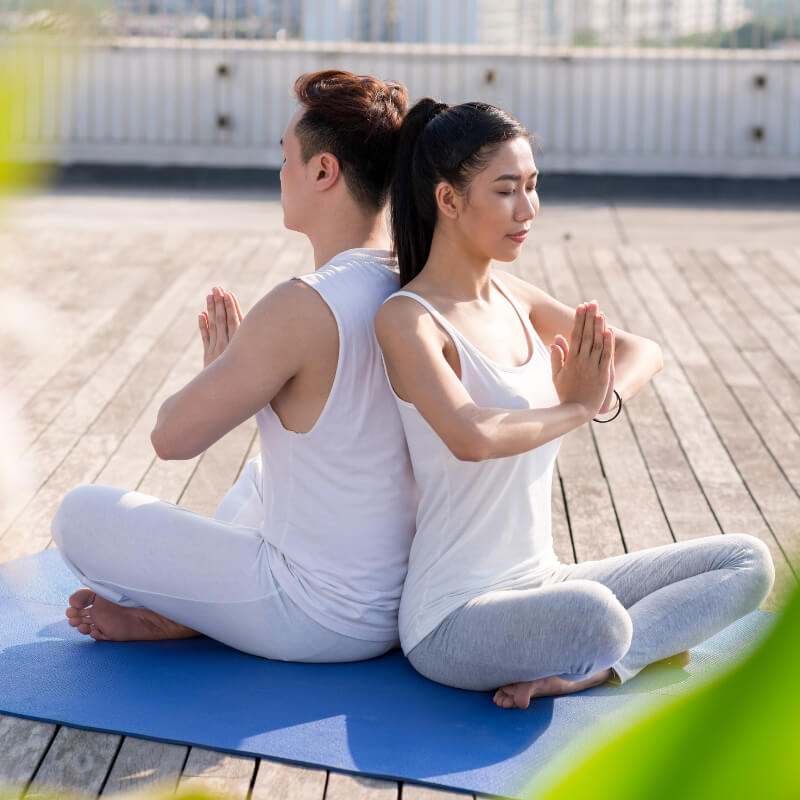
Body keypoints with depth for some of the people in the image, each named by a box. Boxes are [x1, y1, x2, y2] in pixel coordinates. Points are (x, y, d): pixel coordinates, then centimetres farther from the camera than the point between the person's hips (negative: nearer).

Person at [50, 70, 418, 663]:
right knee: (262, 476, 37)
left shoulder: (302, 309, -26)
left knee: (81, 514, 1)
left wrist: (218, 368, 3)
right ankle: (171, 612, 28)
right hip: (400, 604, 8)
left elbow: (172, 436, -15)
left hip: (322, 622, -8)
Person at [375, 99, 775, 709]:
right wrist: (577, 407, -15)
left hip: (539, 584, 9)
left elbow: (642, 351, 14)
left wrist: (607, 396, -11)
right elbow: (471, 437, -33)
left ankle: (588, 668, -11)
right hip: (453, 619, -9)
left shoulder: (511, 296, 8)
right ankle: (642, 647, -8)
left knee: (748, 562, 2)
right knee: (593, 614, -41)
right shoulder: (407, 319, -15)